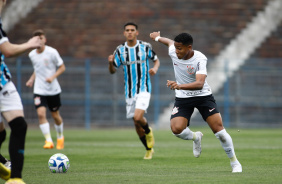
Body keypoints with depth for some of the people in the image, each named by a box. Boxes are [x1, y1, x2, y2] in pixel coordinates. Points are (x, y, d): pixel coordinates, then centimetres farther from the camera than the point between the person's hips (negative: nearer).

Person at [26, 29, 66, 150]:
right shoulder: (32, 55, 3)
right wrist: (31, 79, 4)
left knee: (55, 115, 10)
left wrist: (53, 77, -19)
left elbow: (62, 67, -4)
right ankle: (48, 140, -17)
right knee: (41, 114, -18)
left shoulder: (52, 52, -11)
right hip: (39, 90, 2)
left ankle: (60, 137, 35)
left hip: (53, 89, -2)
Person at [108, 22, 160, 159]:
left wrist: (155, 68, -10)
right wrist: (111, 62, -16)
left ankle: (148, 132, 9)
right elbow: (113, 71, 5)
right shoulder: (120, 50, 2)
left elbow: (156, 60, 12)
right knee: (136, 124, 9)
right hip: (129, 91, 3)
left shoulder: (145, 47, -2)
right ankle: (149, 149, 28)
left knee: (138, 117, -24)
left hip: (144, 89, -3)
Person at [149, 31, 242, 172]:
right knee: (176, 129, -20)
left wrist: (179, 86, -53)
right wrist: (158, 37, 36)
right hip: (182, 98, 3)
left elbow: (199, 83, -38)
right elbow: (170, 42, 15)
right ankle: (196, 137, 16)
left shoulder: (200, 59, -25)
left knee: (218, 128, -12)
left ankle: (234, 162, 8)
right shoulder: (173, 52, -11)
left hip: (203, 96, -3)